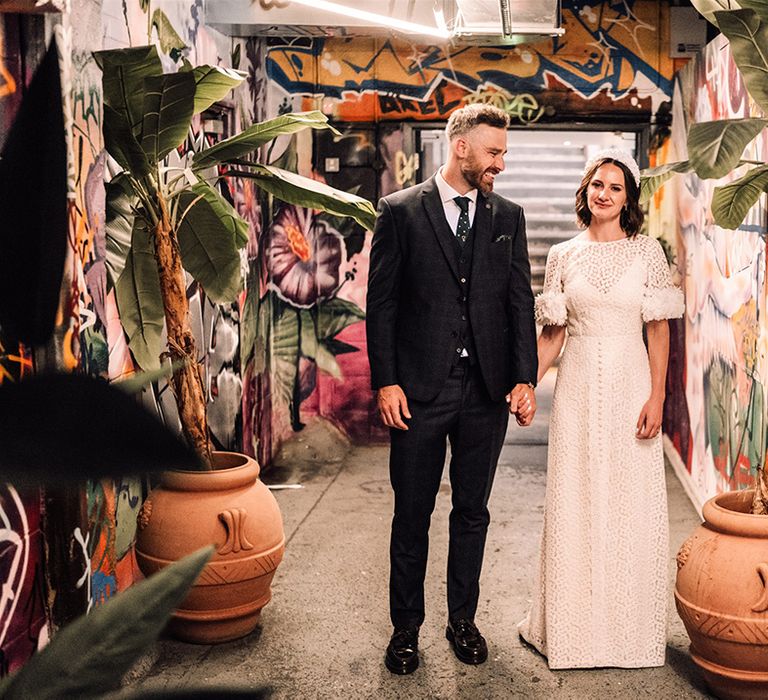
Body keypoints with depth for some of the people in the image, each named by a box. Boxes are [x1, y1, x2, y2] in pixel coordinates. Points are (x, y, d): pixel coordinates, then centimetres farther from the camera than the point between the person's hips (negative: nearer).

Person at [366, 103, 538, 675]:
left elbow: (521, 301, 6)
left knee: (472, 513, 14)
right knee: (412, 516, 8)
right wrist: (386, 381, -9)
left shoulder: (508, 216, 8)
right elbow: (381, 302, -3)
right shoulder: (401, 211, -2)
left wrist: (525, 377, -3)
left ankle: (463, 621, 29)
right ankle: (406, 628, 23)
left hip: (487, 391, 3)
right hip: (419, 390, -3)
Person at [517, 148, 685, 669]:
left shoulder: (648, 251, 1)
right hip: (578, 388, 1)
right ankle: (574, 622, 20)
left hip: (630, 385, -1)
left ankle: (627, 624, 20)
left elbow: (659, 331, -1)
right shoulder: (563, 256, 6)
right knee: (574, 504, 6)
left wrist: (657, 397, -8)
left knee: (631, 504, 4)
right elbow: (553, 334, 8)